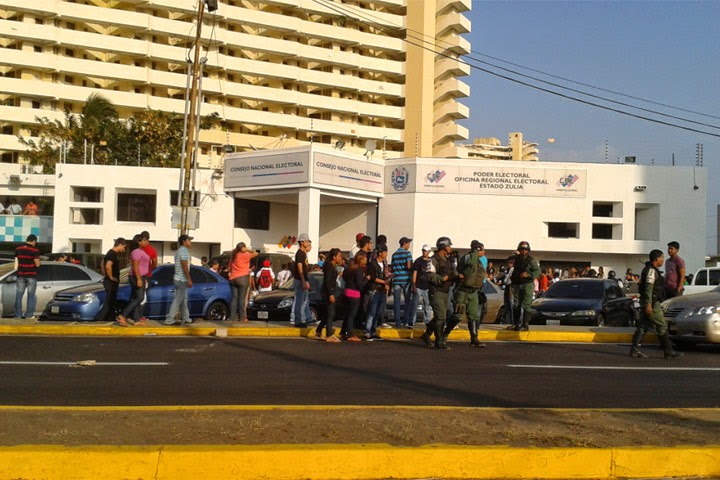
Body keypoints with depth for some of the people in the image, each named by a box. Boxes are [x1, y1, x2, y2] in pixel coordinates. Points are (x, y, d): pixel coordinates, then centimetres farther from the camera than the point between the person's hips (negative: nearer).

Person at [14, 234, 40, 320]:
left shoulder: (18, 249, 3)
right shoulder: (35, 251, -14)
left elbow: (17, 261, 12)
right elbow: (37, 264, -16)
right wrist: (38, 259, 5)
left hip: (21, 275, 4)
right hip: (31, 275, -4)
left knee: (19, 295, 11)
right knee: (31, 296, 5)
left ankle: (18, 314, 13)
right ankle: (29, 315, 4)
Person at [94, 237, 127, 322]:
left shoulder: (110, 253, 15)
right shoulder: (113, 254, -17)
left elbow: (103, 263, 28)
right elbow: (108, 266, -32)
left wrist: (105, 275, 23)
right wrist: (111, 277, -20)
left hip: (109, 282, 10)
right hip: (111, 282, -10)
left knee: (112, 303, 14)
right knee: (108, 303, -7)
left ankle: (111, 321, 20)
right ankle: (98, 320, -9)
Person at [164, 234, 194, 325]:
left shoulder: (179, 251, 17)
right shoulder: (184, 251, -15)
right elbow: (185, 267, -20)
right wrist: (189, 279, -19)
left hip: (179, 278, 10)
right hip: (182, 279, -10)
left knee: (183, 300, 15)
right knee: (177, 300, -9)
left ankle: (185, 318, 22)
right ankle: (169, 319, -9)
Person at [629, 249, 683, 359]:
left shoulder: (650, 269, 20)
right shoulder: (651, 270, -13)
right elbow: (648, 287, -22)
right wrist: (648, 304, -27)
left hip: (646, 304, 10)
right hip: (652, 303, -10)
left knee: (643, 326, 7)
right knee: (662, 327, -4)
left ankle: (635, 350, 4)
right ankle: (669, 352, 0)